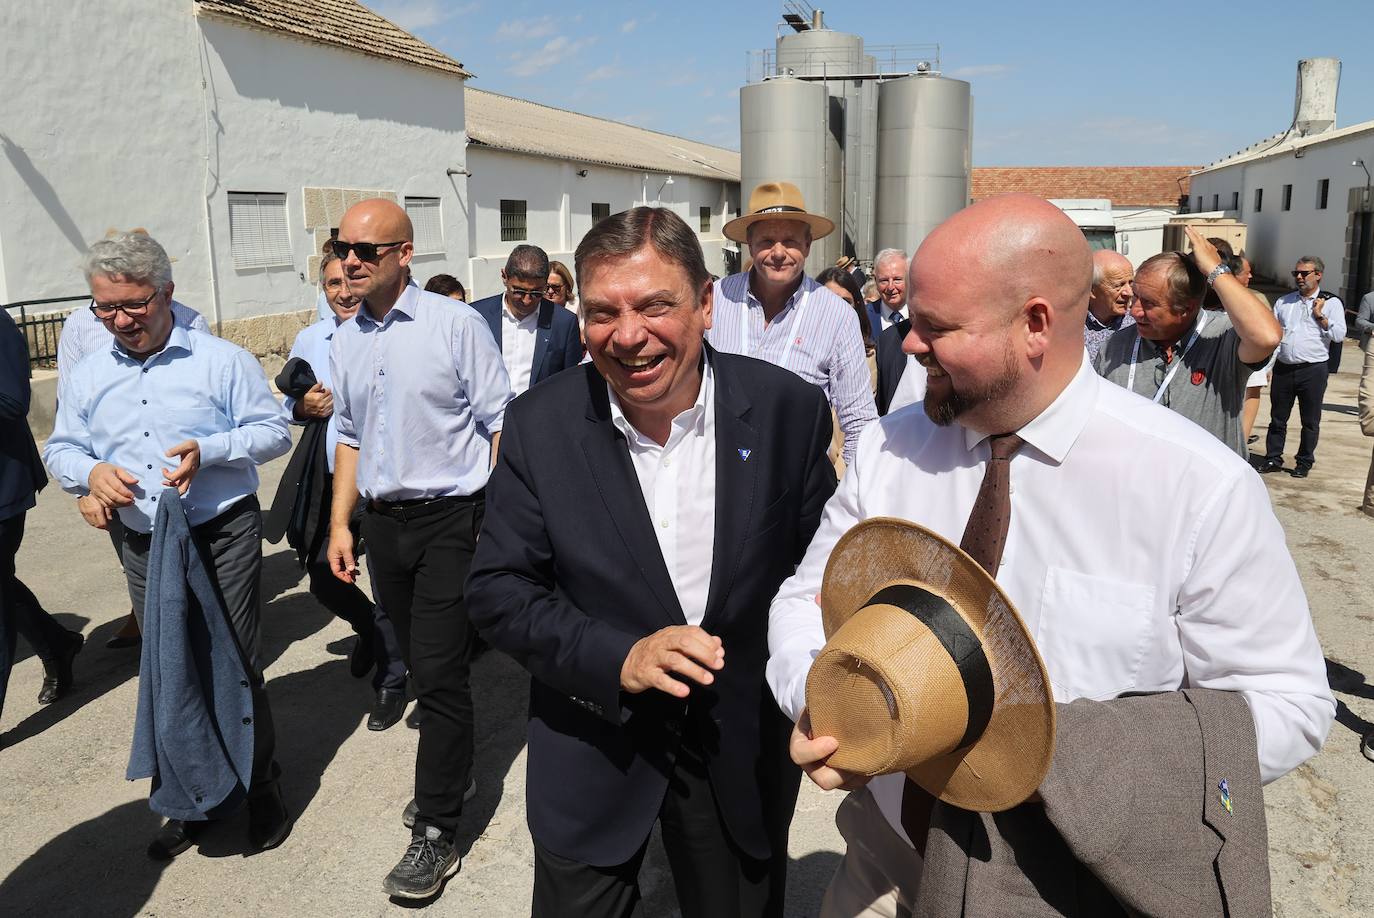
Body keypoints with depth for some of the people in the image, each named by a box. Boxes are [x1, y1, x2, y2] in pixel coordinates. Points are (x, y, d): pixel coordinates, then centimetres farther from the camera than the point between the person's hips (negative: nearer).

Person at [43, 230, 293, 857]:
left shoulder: (222, 360, -4)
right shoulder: (87, 378, 9)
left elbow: (274, 430, -4)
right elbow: (60, 450, 15)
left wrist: (209, 449, -20)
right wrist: (90, 472, -8)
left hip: (224, 538, -4)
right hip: (144, 548, 4)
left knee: (236, 669, 1)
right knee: (165, 675, 12)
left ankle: (260, 787, 20)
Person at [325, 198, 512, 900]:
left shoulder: (454, 323, -10)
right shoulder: (344, 343, 9)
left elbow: (499, 426, -10)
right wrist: (341, 523, 14)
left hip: (450, 519, -6)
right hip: (381, 522, 6)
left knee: (439, 674, -4)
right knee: (421, 666, 16)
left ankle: (435, 833, 8)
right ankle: (451, 774, 38)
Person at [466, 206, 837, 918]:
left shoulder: (788, 409, -13)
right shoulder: (540, 425, -13)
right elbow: (497, 591, -10)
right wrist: (618, 658, -22)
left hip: (743, 746, 1)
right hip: (592, 752, 0)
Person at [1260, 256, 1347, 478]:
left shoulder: (1331, 303, 3)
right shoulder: (1283, 301, 14)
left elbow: (1339, 334, -6)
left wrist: (1320, 316, -12)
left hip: (1313, 370, -3)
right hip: (1283, 368, 3)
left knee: (1310, 421, 5)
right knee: (1278, 417, 7)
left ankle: (1304, 462, 15)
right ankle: (1273, 459, 16)